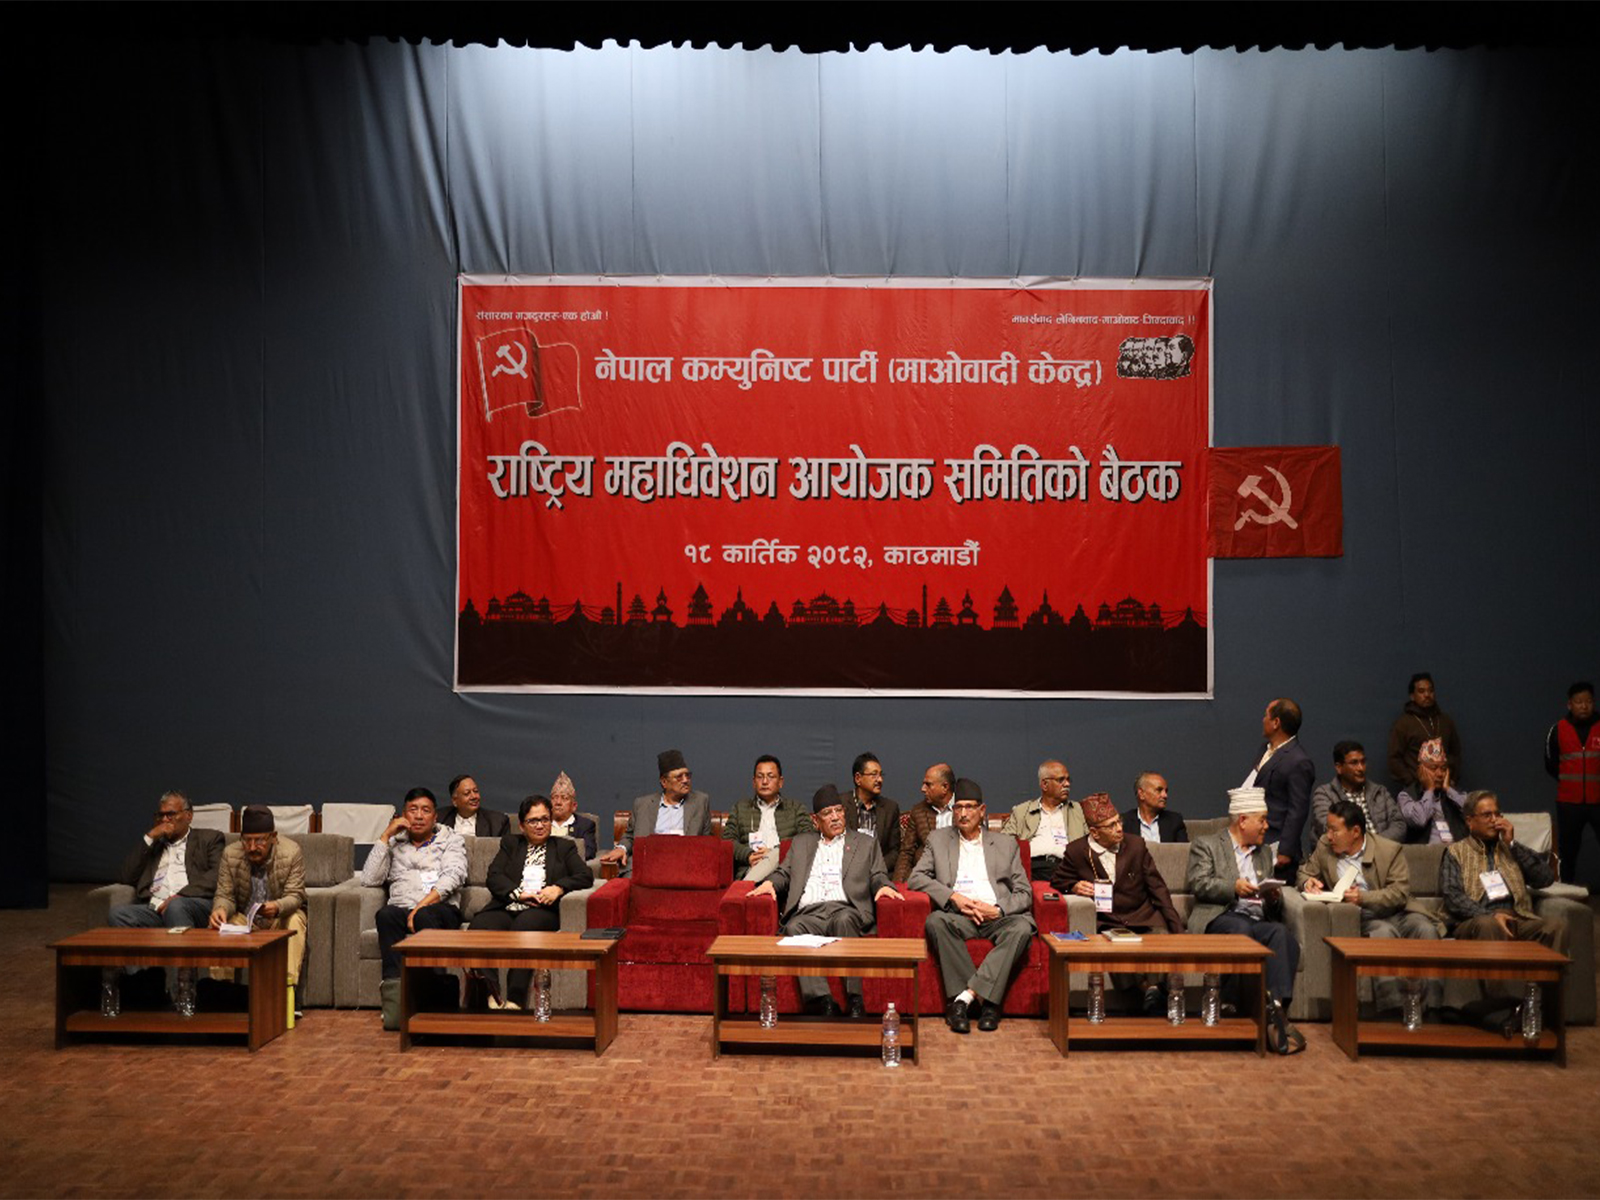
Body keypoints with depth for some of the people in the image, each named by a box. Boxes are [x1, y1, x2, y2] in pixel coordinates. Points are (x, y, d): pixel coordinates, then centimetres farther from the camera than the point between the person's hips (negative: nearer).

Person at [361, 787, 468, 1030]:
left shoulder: (451, 839, 17)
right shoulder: (394, 843, 24)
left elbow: (454, 876, -2)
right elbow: (369, 880, 9)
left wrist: (423, 905, -16)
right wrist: (386, 836, 6)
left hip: (440, 910, -2)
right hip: (401, 909, 2)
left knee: (425, 916, -38)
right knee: (386, 915, -34)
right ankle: (394, 989, -42)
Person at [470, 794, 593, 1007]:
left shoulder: (565, 847, 24)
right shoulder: (510, 843, 27)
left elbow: (586, 876, 8)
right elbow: (493, 877, 10)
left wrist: (558, 888, -11)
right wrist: (518, 893, -8)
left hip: (542, 912, -2)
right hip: (506, 909, 2)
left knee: (526, 923, -38)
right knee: (479, 924, -32)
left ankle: (514, 1001, -43)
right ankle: (491, 996, -41)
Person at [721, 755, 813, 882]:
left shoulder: (797, 808, 23)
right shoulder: (740, 808, 28)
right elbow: (727, 840, 15)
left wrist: (772, 852, -8)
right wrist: (748, 855, -7)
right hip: (749, 869, 0)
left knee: (776, 854, -40)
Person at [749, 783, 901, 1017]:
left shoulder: (866, 843, 26)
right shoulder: (801, 843, 31)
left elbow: (877, 876, 17)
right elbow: (783, 873, 24)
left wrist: (884, 885, -7)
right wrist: (770, 882, 1)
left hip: (845, 909, -1)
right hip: (808, 914, 1)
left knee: (843, 919, -38)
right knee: (793, 928, -34)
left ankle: (855, 1001, -38)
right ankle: (823, 1002, -40)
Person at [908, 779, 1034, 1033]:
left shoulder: (1005, 843, 18)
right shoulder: (938, 839, 17)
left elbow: (1024, 893, 11)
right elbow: (916, 878, 5)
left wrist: (998, 910, -10)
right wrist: (954, 897, -9)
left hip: (997, 916, 0)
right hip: (958, 916, 0)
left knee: (1022, 927, -33)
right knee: (936, 921, -34)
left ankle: (966, 997, -35)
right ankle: (984, 1000, -31)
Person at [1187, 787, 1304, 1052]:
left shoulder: (1265, 852, 31)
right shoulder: (1205, 846, 13)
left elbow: (1274, 898, 28)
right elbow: (1198, 884, -3)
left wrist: (1274, 896, 3)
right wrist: (1234, 887, -18)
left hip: (1259, 922, 5)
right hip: (1221, 919, -5)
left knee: (1282, 933, -32)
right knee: (1241, 928, -40)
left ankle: (1278, 1008, -41)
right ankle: (1273, 1011, -40)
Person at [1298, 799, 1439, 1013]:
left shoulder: (1390, 850, -2)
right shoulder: (1324, 846, 7)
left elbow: (1400, 893, -10)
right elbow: (1304, 872, 19)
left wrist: (1363, 898, -24)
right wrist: (1307, 882, -7)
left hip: (1396, 913, 0)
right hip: (1362, 920, 0)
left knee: (1426, 930, -31)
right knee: (1383, 932, -34)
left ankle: (1430, 1009, -29)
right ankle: (1391, 1009, -39)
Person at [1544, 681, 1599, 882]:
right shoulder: (1558, 730, 1)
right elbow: (1550, 763, 12)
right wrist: (1568, 780, 9)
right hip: (1568, 802, 1)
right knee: (1568, 848, 9)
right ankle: (1566, 886, 18)